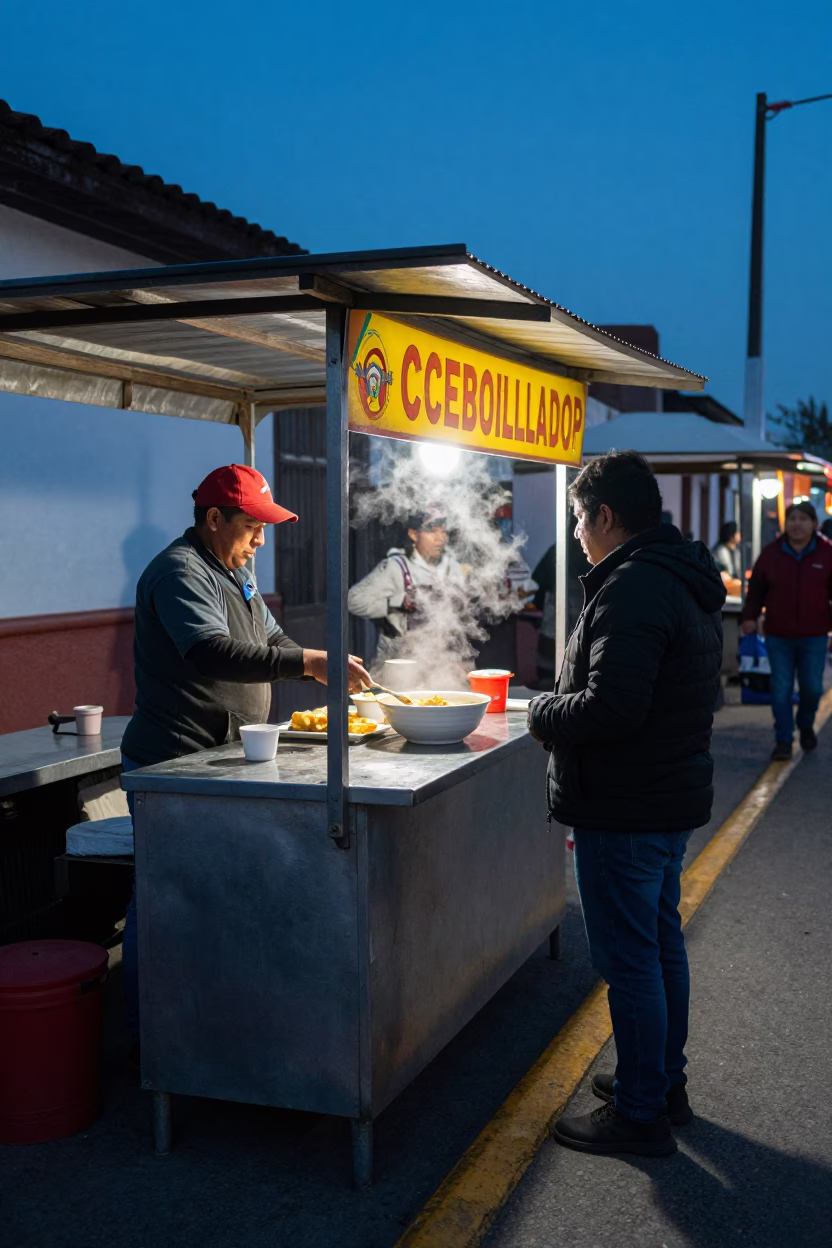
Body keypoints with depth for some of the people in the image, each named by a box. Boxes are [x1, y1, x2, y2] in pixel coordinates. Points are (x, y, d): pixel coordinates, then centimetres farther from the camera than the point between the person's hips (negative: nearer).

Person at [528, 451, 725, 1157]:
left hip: (624, 808, -11)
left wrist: (543, 713, -11)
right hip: (674, 792, 11)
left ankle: (641, 1114, 12)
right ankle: (667, 1083, 34)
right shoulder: (685, 581, 12)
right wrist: (560, 709, 12)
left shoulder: (634, 587, -22)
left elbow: (610, 708, -29)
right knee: (662, 941, 20)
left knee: (629, 959, 1)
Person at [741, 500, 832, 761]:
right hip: (778, 636, 0)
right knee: (781, 689, 0)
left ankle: (806, 725, 32)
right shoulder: (771, 552, 1)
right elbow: (756, 588, 8)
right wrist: (750, 616, -3)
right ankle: (783, 741, 10)